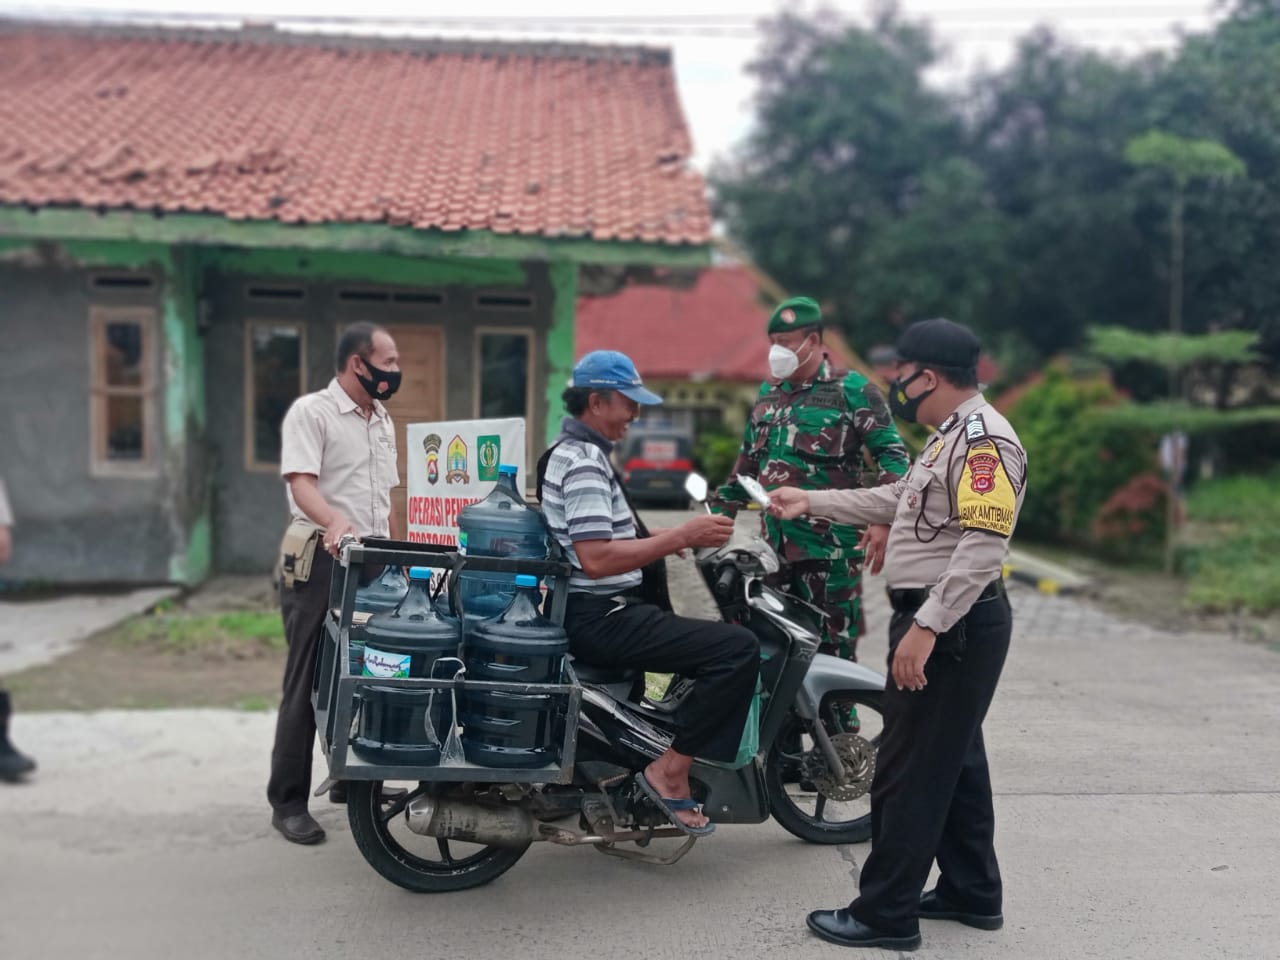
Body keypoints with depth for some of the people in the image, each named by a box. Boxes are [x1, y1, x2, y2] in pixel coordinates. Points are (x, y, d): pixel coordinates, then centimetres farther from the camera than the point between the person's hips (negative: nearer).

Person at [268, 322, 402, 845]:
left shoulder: (382, 421, 17)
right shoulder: (311, 412, -7)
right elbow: (302, 483, -20)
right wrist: (334, 521, -38)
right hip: (321, 562, -7)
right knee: (308, 684, -4)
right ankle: (287, 802, 3)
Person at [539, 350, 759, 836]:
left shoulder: (570, 451, 17)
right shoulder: (583, 462, -17)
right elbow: (596, 558, -27)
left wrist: (681, 537, 10)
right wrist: (681, 536, -23)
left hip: (595, 612, 11)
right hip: (601, 618, -11)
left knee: (719, 639, 22)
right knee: (739, 647, -19)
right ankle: (669, 771, -12)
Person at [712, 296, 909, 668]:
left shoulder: (851, 389, -3)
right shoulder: (768, 393, 17)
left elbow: (892, 455, -8)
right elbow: (748, 463, 26)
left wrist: (884, 520, -20)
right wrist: (717, 513, 22)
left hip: (830, 546, -6)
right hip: (775, 545, 7)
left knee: (832, 649, -3)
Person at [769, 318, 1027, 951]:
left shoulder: (984, 438, -19)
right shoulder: (951, 436, 16)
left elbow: (983, 547, -27)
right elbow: (896, 501, 25)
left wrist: (925, 627, -30)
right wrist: (810, 502, 26)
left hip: (951, 627, -11)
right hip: (942, 623, 11)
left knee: (910, 770, -4)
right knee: (952, 761, 18)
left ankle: (886, 914, 6)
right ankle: (971, 892, 30)